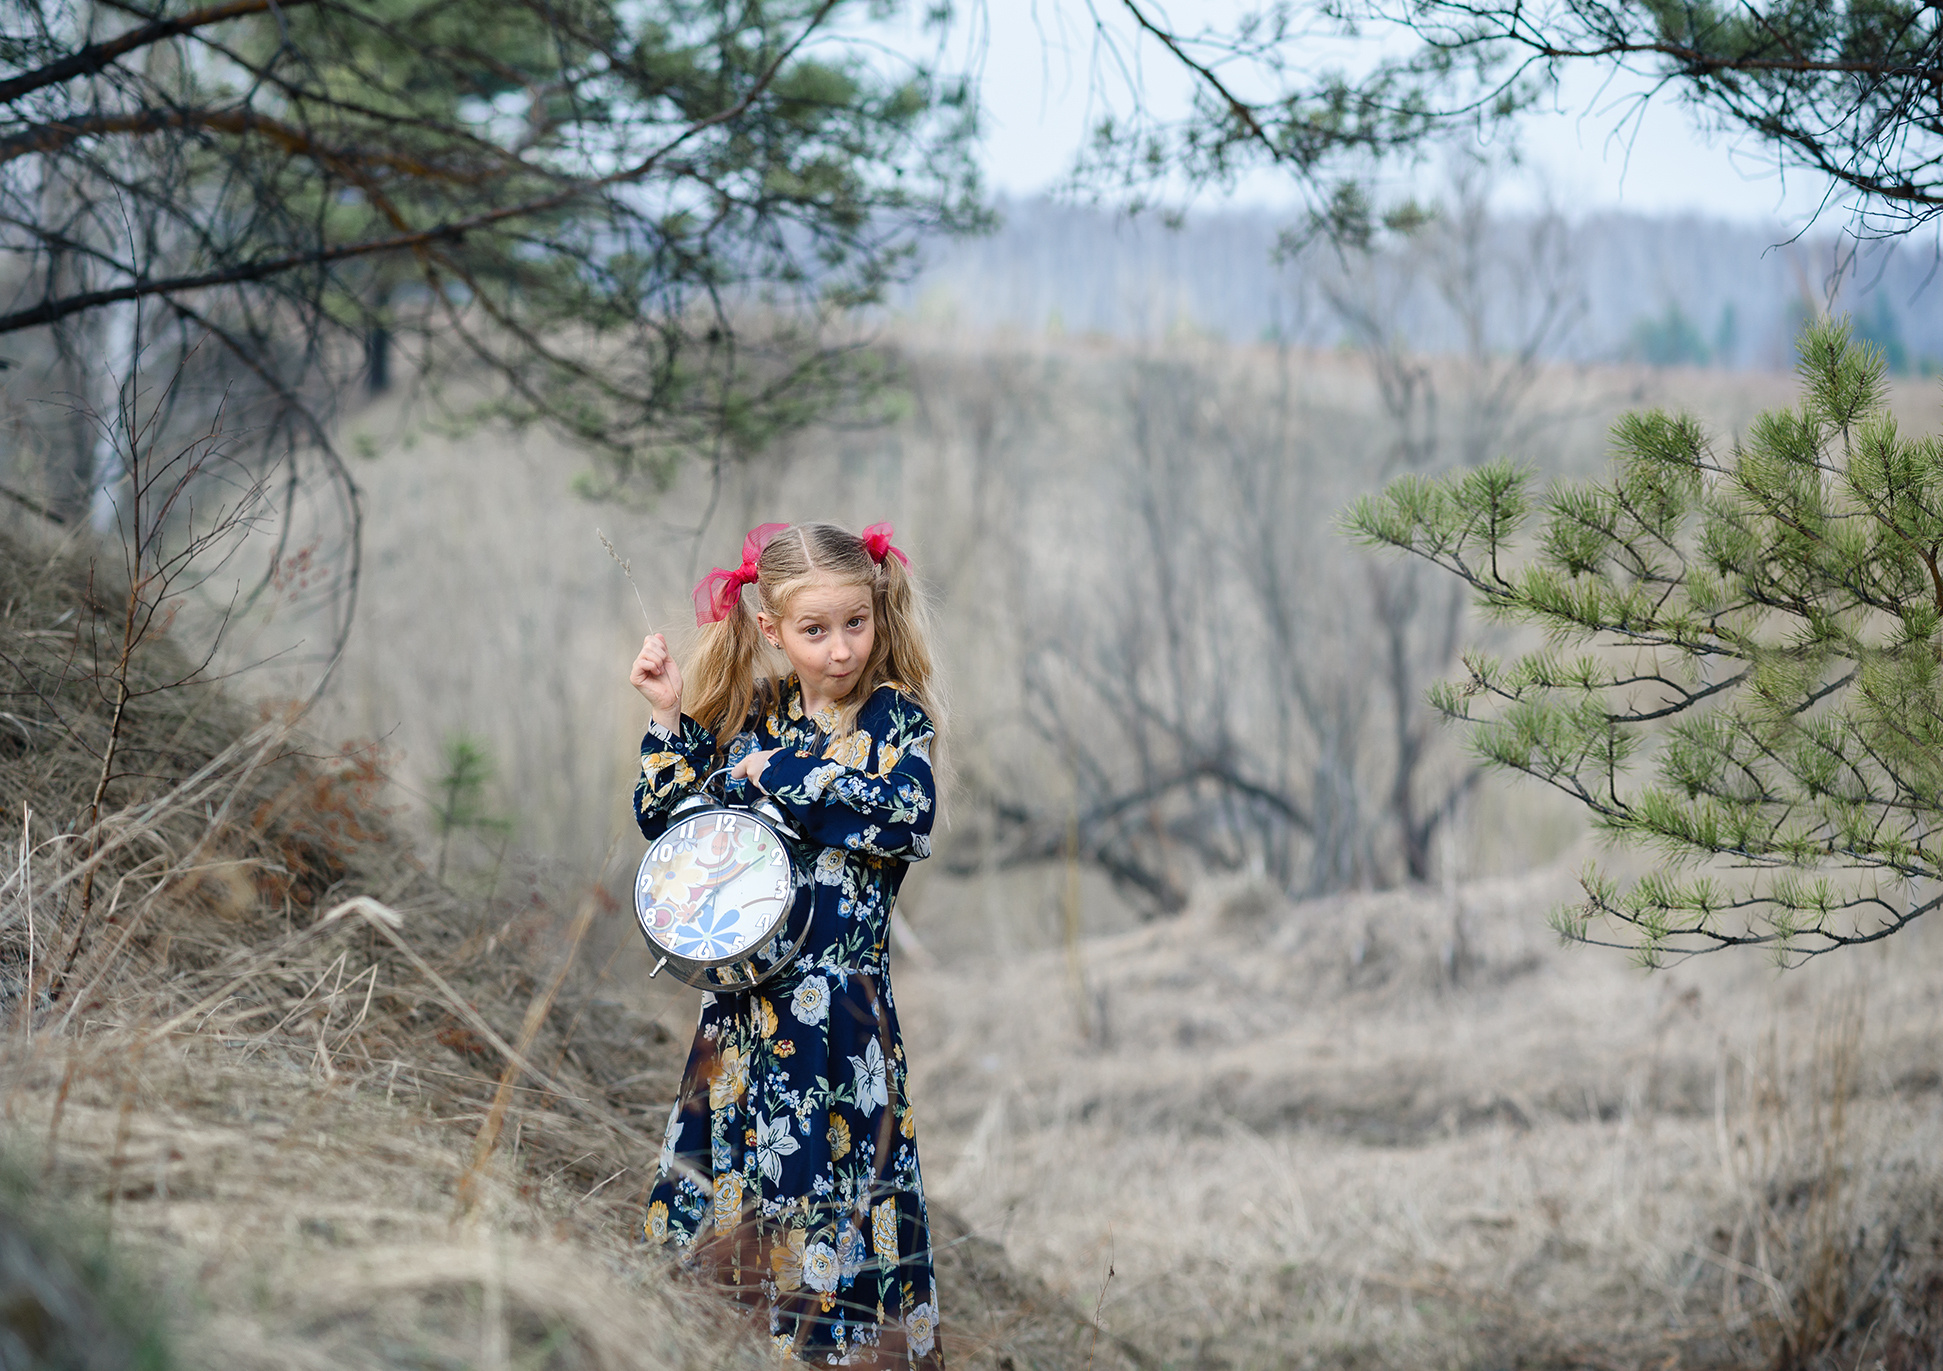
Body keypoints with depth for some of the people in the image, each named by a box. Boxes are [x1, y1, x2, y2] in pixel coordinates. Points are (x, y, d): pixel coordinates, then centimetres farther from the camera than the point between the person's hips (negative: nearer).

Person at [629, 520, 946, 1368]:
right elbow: (663, 817, 9)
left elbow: (912, 818, -24)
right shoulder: (751, 713, 6)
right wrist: (669, 717, -3)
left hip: (838, 995, -4)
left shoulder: (895, 715, -5)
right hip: (744, 985, 4)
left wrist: (784, 775, -19)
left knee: (827, 1165, 1)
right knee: (727, 1143, 11)